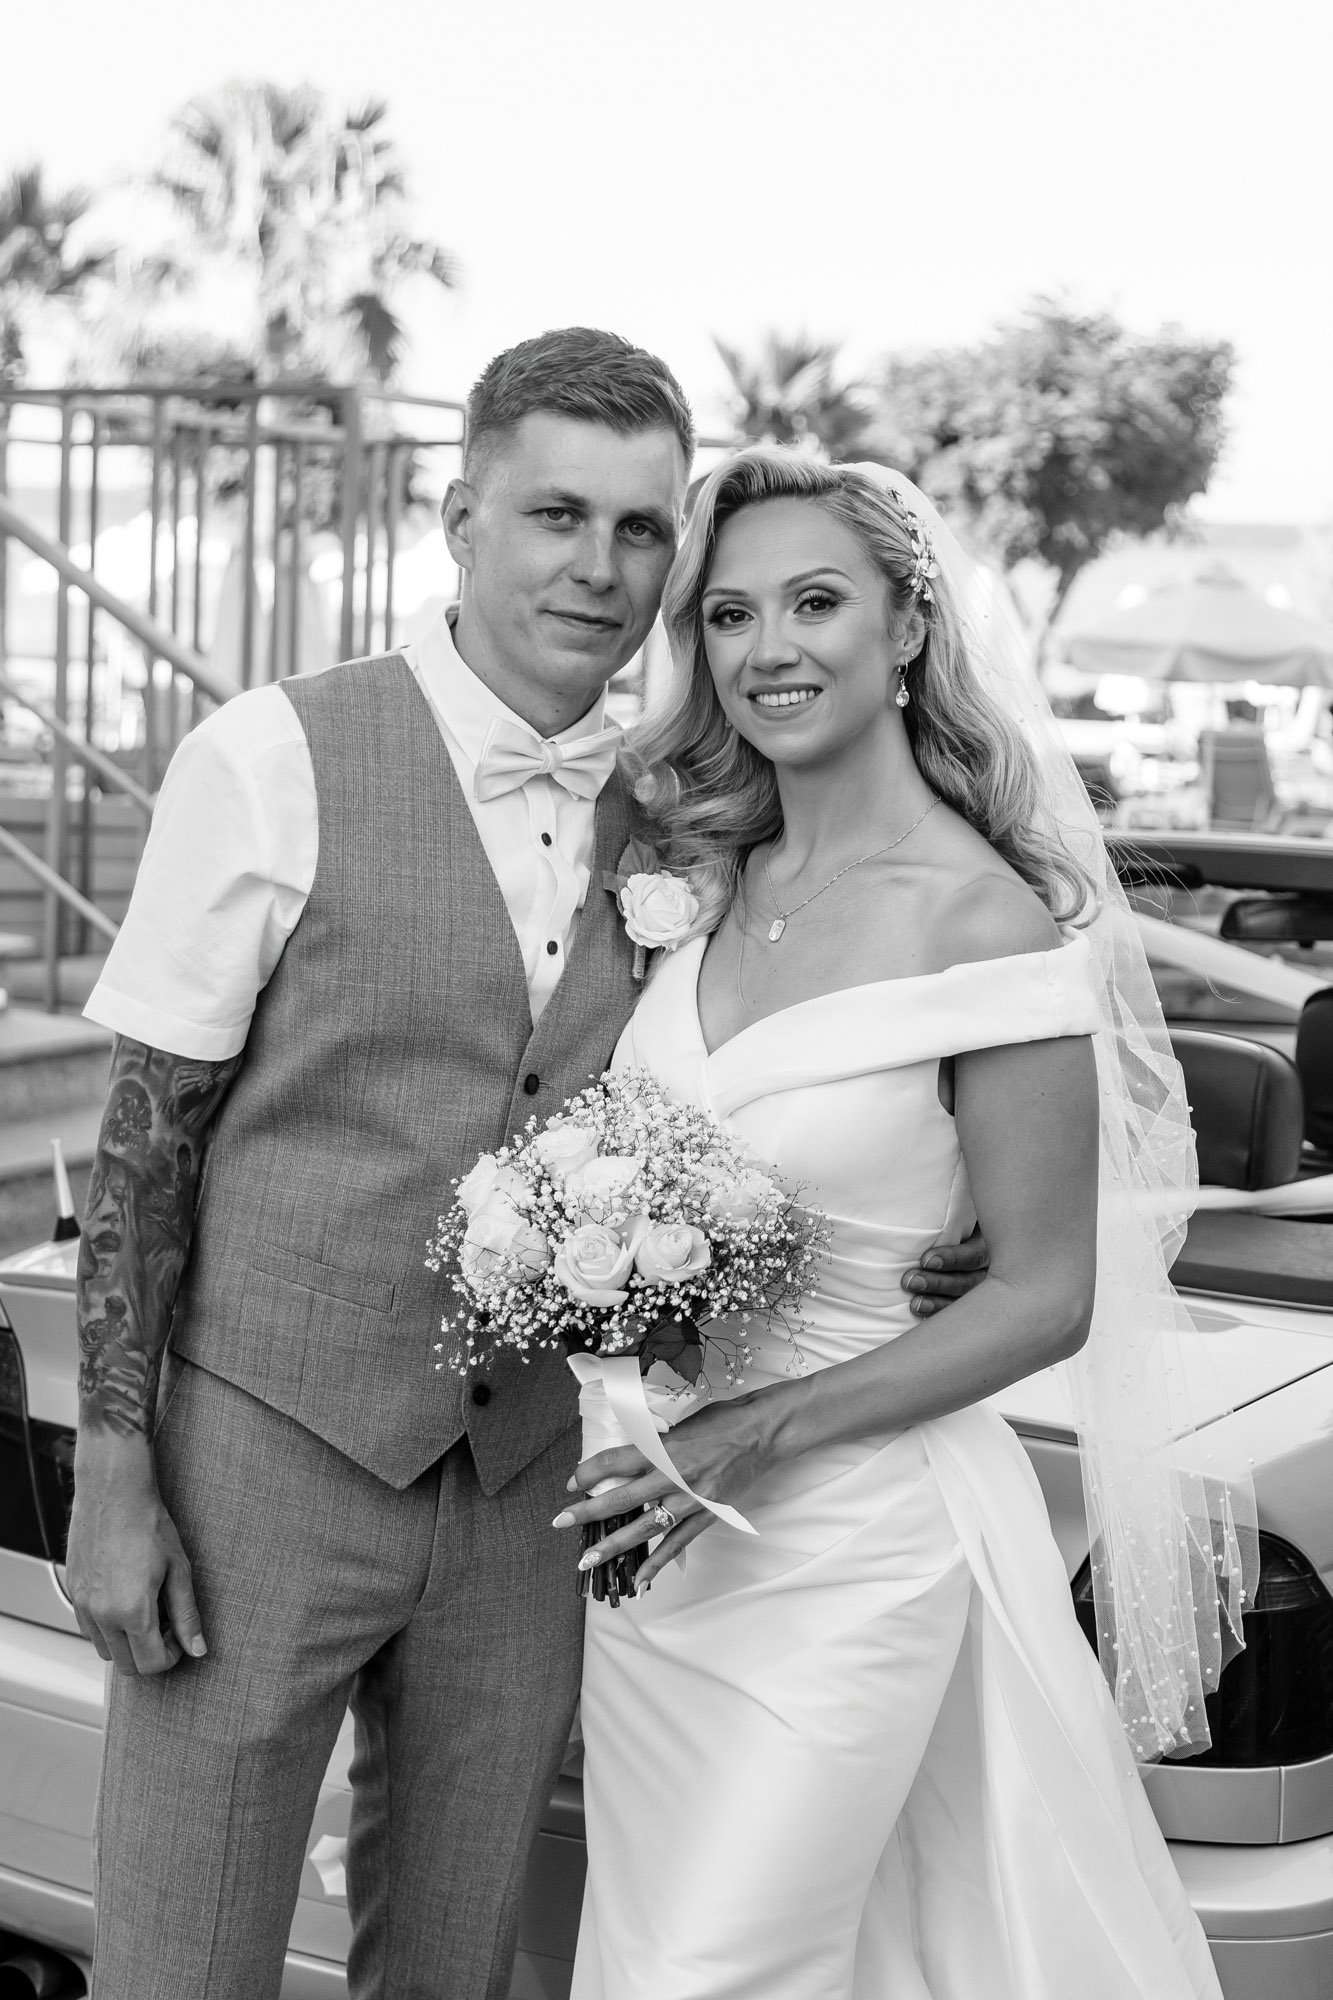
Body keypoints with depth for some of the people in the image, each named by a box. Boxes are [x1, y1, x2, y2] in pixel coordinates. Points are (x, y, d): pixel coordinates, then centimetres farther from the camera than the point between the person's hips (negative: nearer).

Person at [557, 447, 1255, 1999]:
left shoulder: (992, 918, -15)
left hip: (845, 1536, -6)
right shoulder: (705, 884, 5)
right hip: (655, 1525, 6)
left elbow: (1045, 1297, -12)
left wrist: (764, 1433, -18)